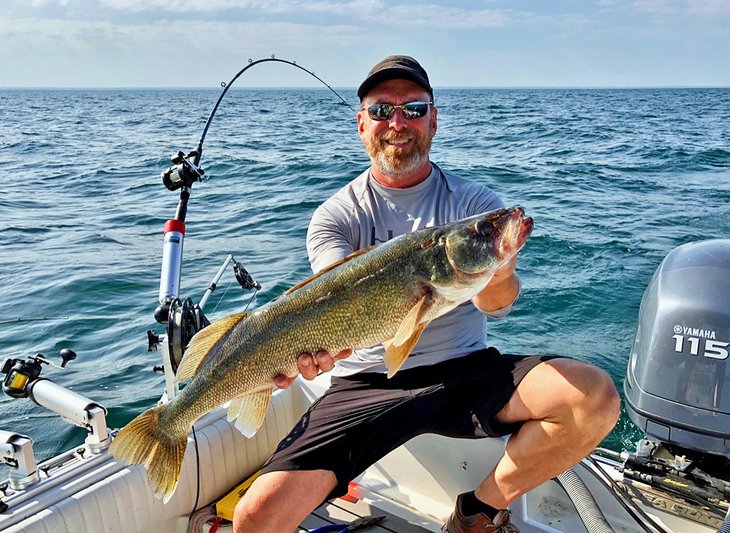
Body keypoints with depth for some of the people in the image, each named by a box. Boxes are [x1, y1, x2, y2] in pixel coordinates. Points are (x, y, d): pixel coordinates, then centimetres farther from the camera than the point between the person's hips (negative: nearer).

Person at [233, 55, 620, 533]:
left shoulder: (475, 202, 3)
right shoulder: (336, 216, 2)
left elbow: (498, 303, -13)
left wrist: (497, 273, -38)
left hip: (466, 372, 2)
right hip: (366, 385, -1)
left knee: (596, 397, -23)